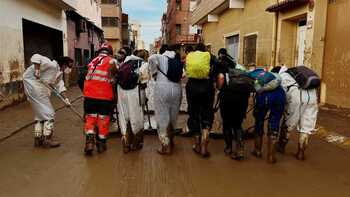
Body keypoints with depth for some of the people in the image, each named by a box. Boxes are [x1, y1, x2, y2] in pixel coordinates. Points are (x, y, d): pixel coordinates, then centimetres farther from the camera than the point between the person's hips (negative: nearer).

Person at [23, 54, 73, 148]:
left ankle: (38, 139, 26)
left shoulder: (60, 73, 13)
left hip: (40, 86, 10)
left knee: (40, 112, 17)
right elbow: (36, 57, -24)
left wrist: (66, 98, -4)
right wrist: (37, 70, -31)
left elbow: (60, 86, 7)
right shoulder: (53, 65, -15)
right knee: (48, 112, -5)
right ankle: (47, 139, 1)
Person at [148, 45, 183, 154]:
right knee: (173, 116, 17)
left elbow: (151, 58, -17)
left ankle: (165, 145, 4)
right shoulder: (177, 59, 16)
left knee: (162, 117, 2)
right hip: (176, 89, 4)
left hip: (162, 88, -4)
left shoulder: (160, 57, 4)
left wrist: (153, 72, -6)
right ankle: (170, 140, 32)